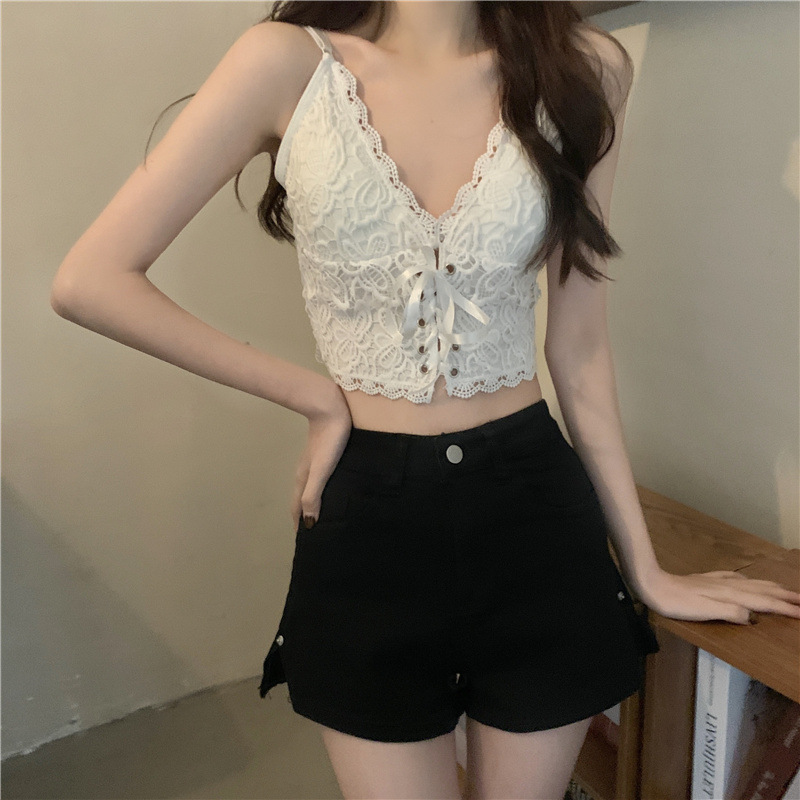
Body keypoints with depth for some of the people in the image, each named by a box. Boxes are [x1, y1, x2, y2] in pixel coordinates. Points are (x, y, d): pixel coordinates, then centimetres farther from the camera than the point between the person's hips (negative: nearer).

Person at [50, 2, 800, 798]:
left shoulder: (582, 67, 0)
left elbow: (578, 343, 3)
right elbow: (89, 282, -8)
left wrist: (643, 567, 8)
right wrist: (315, 396, -8)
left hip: (534, 517, 2)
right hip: (367, 522, -1)